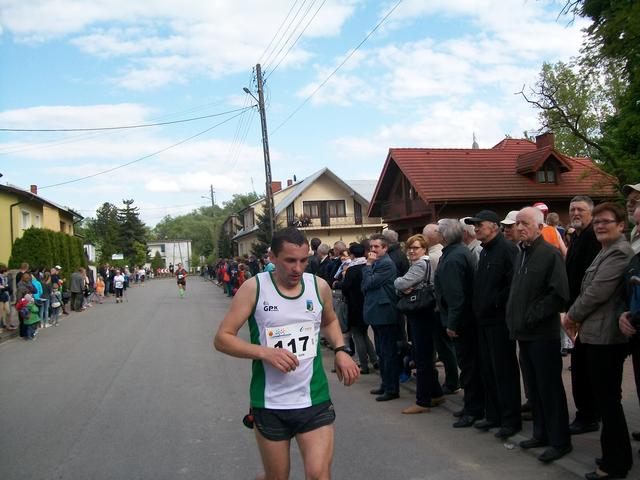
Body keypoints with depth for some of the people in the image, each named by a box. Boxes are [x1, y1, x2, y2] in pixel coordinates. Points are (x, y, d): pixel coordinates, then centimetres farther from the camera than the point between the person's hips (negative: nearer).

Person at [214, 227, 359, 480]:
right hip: (269, 404, -1)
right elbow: (222, 338, -9)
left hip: (315, 400, 2)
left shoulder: (319, 286, 0)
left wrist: (340, 350, 2)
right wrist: (265, 352, -22)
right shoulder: (254, 288, -10)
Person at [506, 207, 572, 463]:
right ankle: (542, 434, 28)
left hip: (543, 334, -8)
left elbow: (559, 294, -19)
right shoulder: (521, 254, 14)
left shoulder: (551, 254, -12)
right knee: (533, 387, 15)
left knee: (550, 388, 1)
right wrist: (514, 320, 12)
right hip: (524, 334, 8)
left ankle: (560, 440, 12)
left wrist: (532, 317, -16)